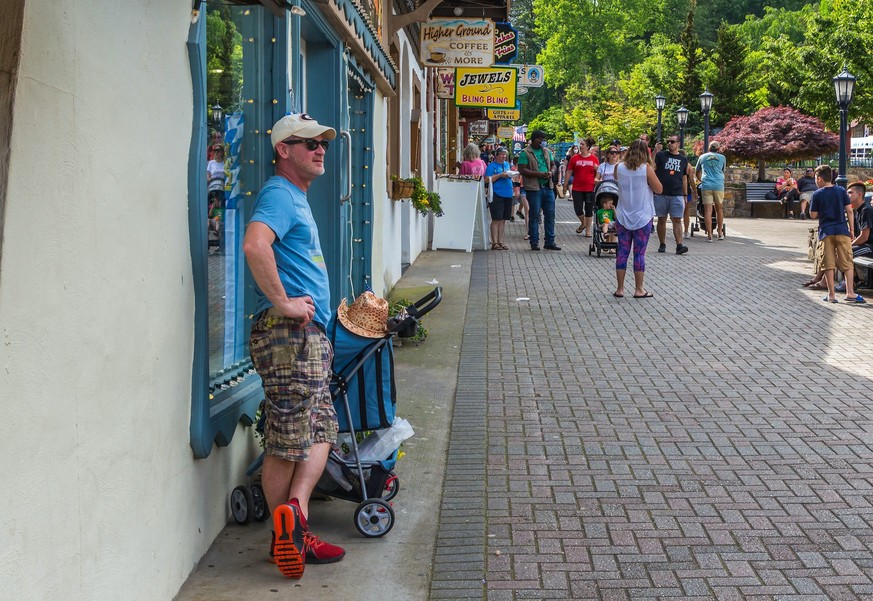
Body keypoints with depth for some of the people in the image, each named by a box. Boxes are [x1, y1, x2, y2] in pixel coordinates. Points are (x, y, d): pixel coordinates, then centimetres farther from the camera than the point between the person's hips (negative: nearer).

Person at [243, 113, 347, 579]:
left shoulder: (297, 198, 20)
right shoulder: (278, 194, -12)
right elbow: (254, 245, -32)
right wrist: (283, 302, -25)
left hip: (311, 335, 10)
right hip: (288, 335, -10)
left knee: (322, 431, 10)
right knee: (288, 443, -4)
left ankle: (293, 512, 8)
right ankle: (288, 532, 1)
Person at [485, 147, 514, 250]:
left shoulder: (507, 164, 17)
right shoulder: (492, 166, -3)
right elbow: (488, 179, -12)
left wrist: (510, 175, 9)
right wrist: (500, 175, -16)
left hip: (508, 195, 7)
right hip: (497, 195, -7)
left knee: (503, 220, 9)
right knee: (496, 219, -5)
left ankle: (500, 241, 15)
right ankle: (494, 243, -2)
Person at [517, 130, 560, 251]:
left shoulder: (547, 151, 15)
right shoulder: (525, 153, -5)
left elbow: (553, 165, 20)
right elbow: (522, 170, -12)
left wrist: (551, 172, -4)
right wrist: (539, 174, -18)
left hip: (548, 187, 6)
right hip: (534, 188, -6)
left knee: (550, 215, 6)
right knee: (534, 215, -1)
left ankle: (550, 242, 13)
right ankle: (534, 242, 6)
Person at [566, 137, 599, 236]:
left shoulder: (594, 159, 2)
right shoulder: (574, 158, 1)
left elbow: (598, 174, 10)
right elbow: (569, 172, 5)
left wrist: (597, 168, -11)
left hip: (590, 189, 0)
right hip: (577, 189, 0)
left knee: (589, 210, 6)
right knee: (578, 209, -1)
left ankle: (588, 230, 17)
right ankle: (583, 223, 28)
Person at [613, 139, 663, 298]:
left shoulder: (620, 167, -3)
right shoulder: (646, 168, -13)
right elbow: (659, 189, -5)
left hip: (623, 218, 3)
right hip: (642, 218, -3)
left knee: (622, 252, 8)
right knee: (639, 253, 3)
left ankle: (619, 289, 10)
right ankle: (639, 289, 8)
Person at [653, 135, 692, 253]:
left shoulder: (683, 160, 13)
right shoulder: (660, 155, 6)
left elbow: (684, 179, 17)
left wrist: (685, 195, 15)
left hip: (677, 195, 1)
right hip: (661, 194, -1)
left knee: (677, 220, -6)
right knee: (661, 220, 5)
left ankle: (679, 245, -12)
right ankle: (662, 245, 13)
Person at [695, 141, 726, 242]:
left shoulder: (702, 157, 13)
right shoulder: (722, 157, 11)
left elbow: (697, 173, 24)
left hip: (706, 185, 0)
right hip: (719, 185, 0)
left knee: (708, 211, -4)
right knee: (719, 209, 14)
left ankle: (709, 234, -10)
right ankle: (720, 232, 21)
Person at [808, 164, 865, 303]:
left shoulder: (817, 194, -1)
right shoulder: (841, 191, 4)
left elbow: (813, 215, -2)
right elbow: (849, 211, 1)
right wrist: (852, 230, 6)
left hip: (826, 231, -1)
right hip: (842, 230, 1)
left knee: (829, 264, 4)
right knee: (847, 263, 4)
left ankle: (831, 294, 5)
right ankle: (850, 292, -3)